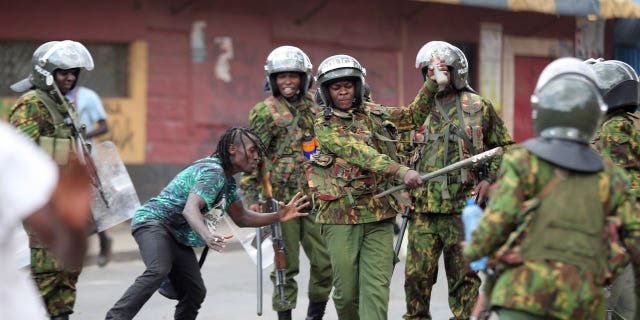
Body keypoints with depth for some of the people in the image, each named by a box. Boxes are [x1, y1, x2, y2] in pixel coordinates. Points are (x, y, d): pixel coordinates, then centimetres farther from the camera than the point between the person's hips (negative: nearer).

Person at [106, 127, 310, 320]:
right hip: (153, 222, -10)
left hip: (177, 236, 10)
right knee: (158, 271, -36)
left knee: (195, 293, 1)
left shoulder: (228, 181, 16)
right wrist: (207, 236, -51)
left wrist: (278, 217, 11)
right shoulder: (213, 172, -17)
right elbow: (190, 209, -31)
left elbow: (241, 218, 23)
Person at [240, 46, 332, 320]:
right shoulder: (265, 112, 0)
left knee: (326, 261, 0)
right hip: (283, 198, -4)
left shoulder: (313, 106, 13)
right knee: (286, 264, -1)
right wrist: (252, 197, -10)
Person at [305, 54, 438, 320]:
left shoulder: (375, 114, 13)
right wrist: (401, 171, -27)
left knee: (376, 290, -9)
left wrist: (431, 84, 14)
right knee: (346, 292, 3)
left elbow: (413, 116, 27)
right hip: (341, 217, -3)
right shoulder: (324, 125, -2)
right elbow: (359, 153, -16)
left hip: (379, 217, 3)